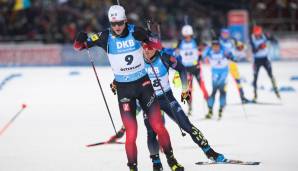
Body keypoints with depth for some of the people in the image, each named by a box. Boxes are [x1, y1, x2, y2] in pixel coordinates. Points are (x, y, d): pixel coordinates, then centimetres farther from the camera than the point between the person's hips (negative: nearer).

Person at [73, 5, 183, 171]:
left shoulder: (135, 31, -7)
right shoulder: (105, 37, -9)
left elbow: (158, 45, -2)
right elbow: (78, 46, -3)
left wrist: (145, 38, -23)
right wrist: (81, 40, -28)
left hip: (144, 83, 1)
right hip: (124, 88, -1)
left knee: (158, 127, -2)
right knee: (131, 134, -10)